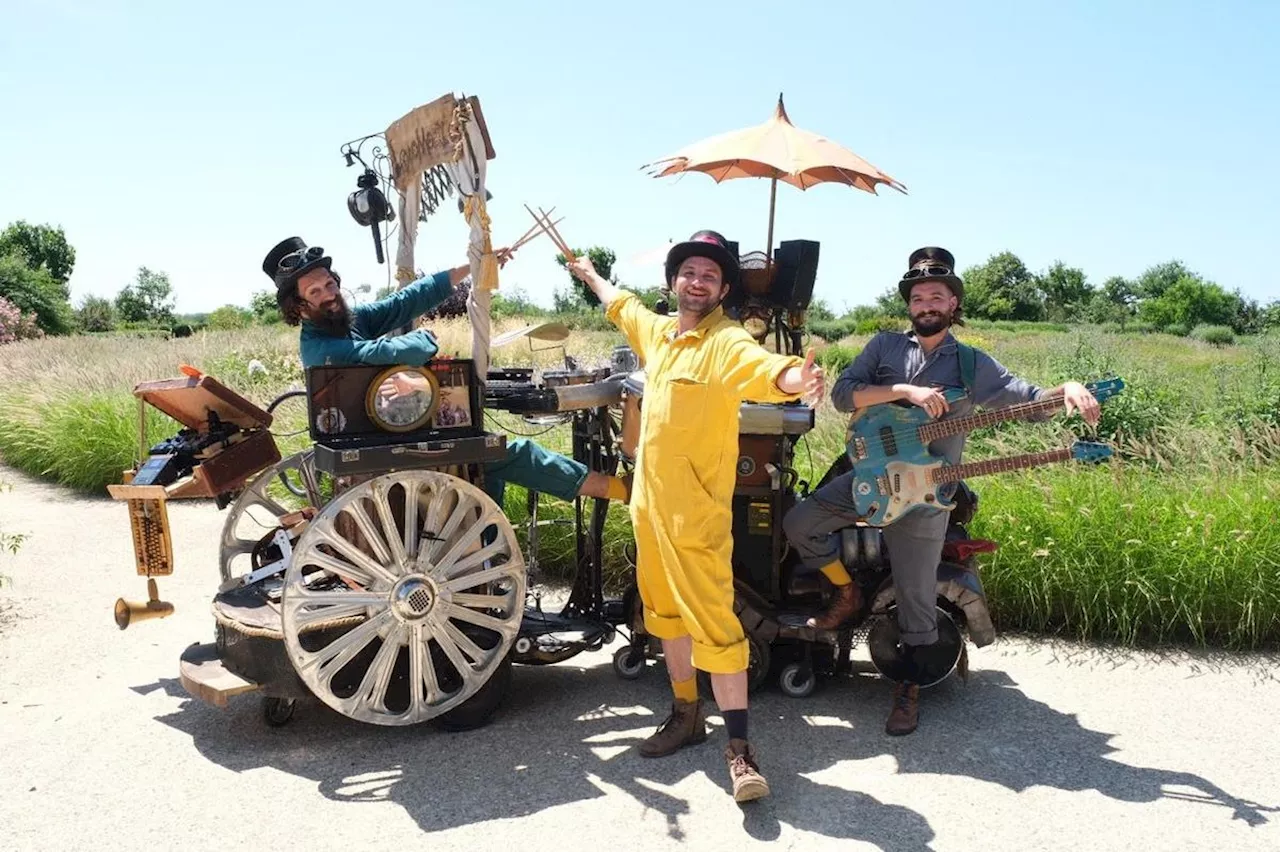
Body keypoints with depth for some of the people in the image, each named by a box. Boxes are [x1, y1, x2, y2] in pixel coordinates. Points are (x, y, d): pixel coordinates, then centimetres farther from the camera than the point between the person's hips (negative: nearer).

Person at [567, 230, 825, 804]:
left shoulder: (727, 342, -14)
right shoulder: (657, 330, 9)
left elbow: (768, 368, -36)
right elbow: (621, 305, 31)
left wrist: (797, 379, -59)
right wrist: (590, 274, 48)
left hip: (697, 514, -8)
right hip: (649, 503, 8)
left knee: (714, 624, -8)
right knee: (665, 613, 18)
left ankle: (740, 750, 0)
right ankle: (687, 716, 34)